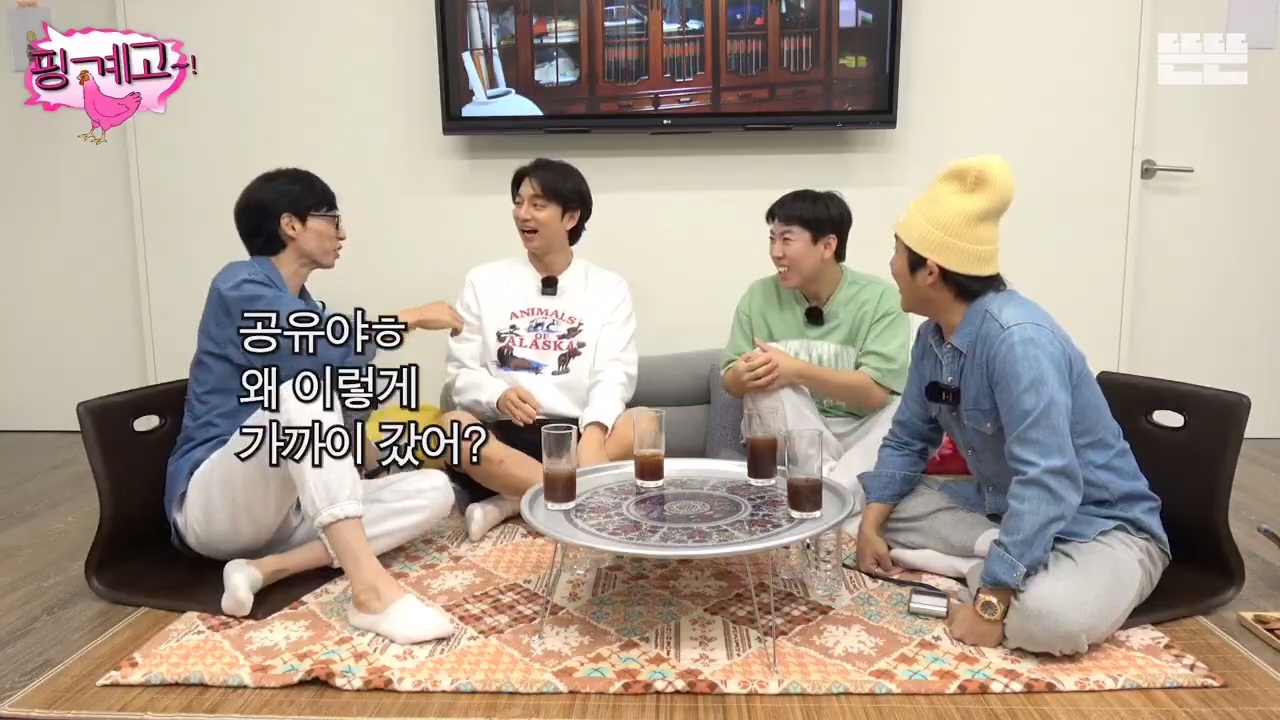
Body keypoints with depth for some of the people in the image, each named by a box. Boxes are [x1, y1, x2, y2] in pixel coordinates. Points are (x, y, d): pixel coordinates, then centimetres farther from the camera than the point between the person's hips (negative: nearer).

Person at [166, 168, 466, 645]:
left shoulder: (307, 310, 17)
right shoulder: (240, 285, -8)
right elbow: (314, 355, -26)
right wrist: (408, 319, -16)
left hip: (279, 509, 7)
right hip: (213, 502, -7)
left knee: (434, 492, -9)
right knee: (302, 388, -34)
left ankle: (267, 567, -21)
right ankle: (369, 588, -42)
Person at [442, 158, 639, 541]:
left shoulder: (608, 287, 8)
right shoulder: (483, 281, 11)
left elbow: (613, 375, -4)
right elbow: (461, 374, 7)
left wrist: (593, 434, -26)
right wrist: (499, 396, -17)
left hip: (578, 432, 0)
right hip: (504, 434, 0)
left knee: (639, 429, -31)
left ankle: (512, 501, -23)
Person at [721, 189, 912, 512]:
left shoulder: (878, 298, -10)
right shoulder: (760, 295, -2)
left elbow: (877, 392, -19)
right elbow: (731, 384, -1)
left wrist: (798, 371, -30)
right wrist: (742, 376, -26)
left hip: (863, 433, -1)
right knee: (765, 375, -25)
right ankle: (832, 482, -26)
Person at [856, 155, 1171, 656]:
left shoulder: (1018, 338, -29)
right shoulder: (933, 334, -3)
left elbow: (1047, 484, -35)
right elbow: (907, 439, 8)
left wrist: (991, 601, -34)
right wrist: (870, 525, -5)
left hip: (1098, 525, -8)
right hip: (1001, 510, 8)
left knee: (1051, 615, -38)